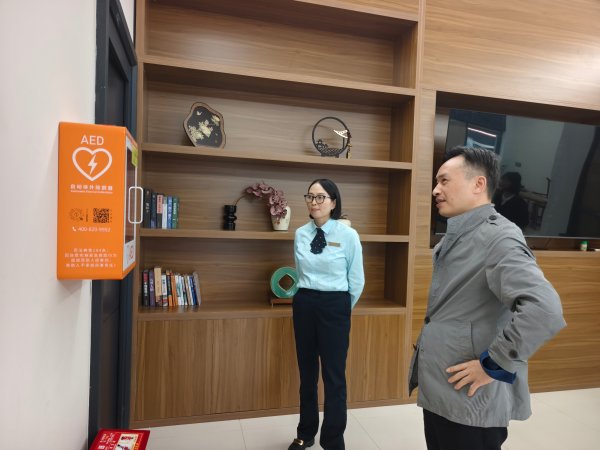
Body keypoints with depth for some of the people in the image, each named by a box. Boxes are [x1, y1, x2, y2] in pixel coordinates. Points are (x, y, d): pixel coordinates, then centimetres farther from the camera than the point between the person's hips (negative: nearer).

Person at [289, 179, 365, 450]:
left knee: (334, 375, 4)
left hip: (334, 307, -4)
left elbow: (357, 281, -1)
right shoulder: (301, 234, 2)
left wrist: (340, 308, 9)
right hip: (304, 305, 4)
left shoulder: (348, 235, -10)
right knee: (306, 372, 16)